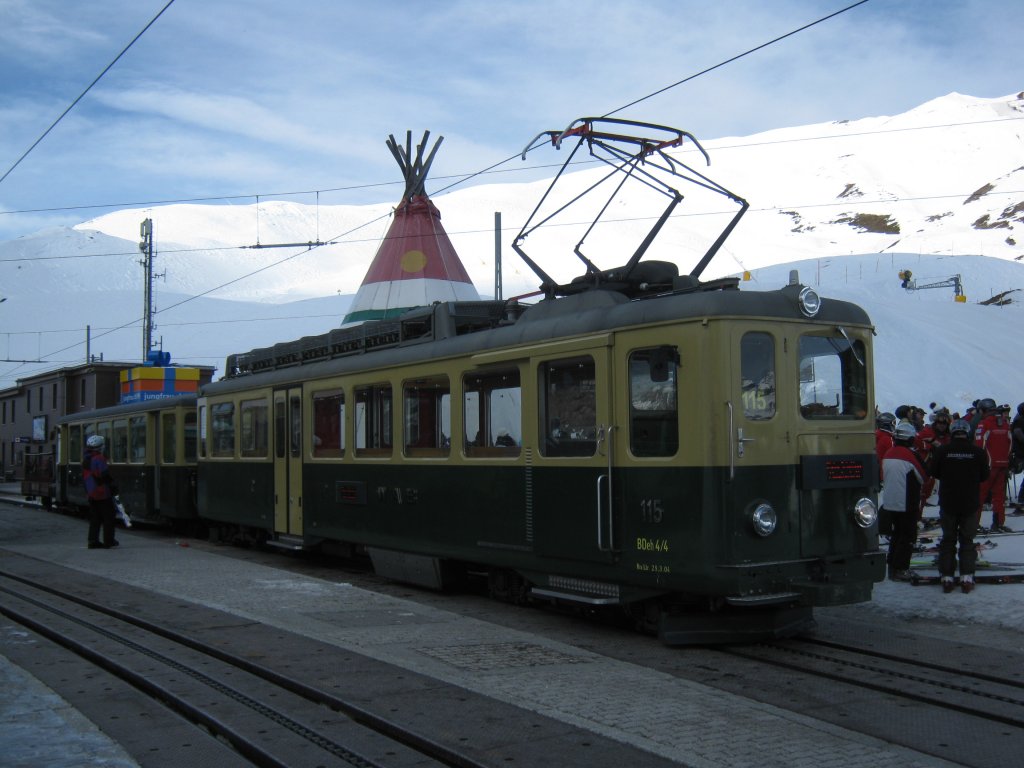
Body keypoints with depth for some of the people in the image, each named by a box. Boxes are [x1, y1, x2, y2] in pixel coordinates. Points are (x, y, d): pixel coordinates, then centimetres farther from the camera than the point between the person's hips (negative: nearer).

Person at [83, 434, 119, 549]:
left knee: (94, 518, 11)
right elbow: (105, 476, -19)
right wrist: (113, 487, -9)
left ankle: (93, 541, 8)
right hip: (103, 494, -8)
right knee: (108, 518, 1)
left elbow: (84, 478, 18)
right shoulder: (99, 459, -15)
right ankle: (108, 541, 2)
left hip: (92, 495, 8)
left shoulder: (85, 461, 12)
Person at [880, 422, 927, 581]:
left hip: (889, 502, 7)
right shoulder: (910, 455, -17)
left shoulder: (888, 455, 4)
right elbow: (923, 477, -7)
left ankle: (892, 566, 23)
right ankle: (900, 569, 0)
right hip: (907, 504, -7)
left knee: (897, 533, 19)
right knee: (908, 537, 1)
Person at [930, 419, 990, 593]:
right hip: (970, 503, 0)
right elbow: (984, 476, 2)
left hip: (948, 503, 0)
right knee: (967, 540, 10)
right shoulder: (978, 452, -9)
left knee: (948, 539, 10)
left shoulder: (942, 451, -10)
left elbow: (934, 472, 1)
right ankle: (967, 577, 4)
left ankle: (946, 577, 8)